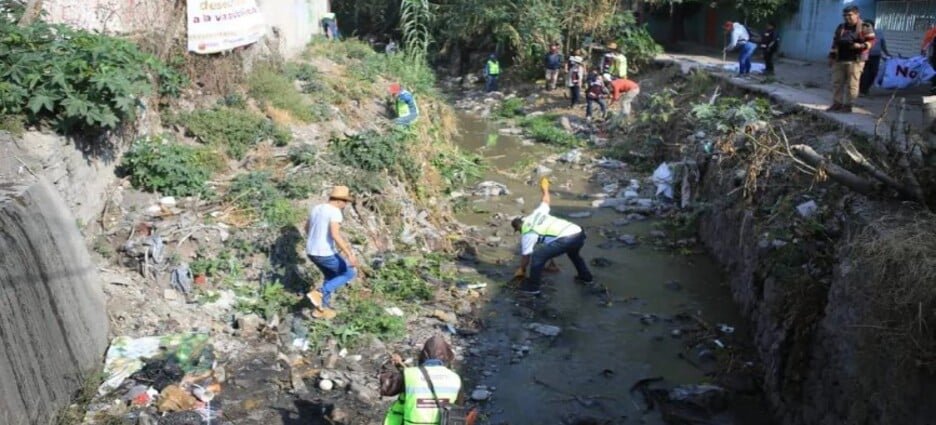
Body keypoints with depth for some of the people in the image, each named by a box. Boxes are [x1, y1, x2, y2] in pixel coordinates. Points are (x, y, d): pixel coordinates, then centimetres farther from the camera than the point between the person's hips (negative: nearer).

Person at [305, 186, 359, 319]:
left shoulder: (317, 208, 10)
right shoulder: (335, 212, -17)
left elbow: (307, 228, 23)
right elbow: (335, 234, -28)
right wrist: (349, 254, -26)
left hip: (311, 252, 8)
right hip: (325, 253, -8)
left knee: (331, 277, 27)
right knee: (350, 273, 10)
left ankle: (322, 309, 28)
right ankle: (319, 293, -2)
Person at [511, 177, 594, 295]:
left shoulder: (527, 233, 7)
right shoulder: (537, 213, 24)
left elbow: (526, 255, 15)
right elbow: (546, 201, 43)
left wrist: (521, 270, 32)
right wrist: (545, 189, 62)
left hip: (566, 239, -8)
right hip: (579, 232, 8)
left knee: (538, 255, 2)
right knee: (573, 253, 40)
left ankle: (533, 286, 8)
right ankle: (586, 277, 53)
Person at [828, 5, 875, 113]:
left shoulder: (865, 27, 0)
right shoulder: (840, 27, 16)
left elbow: (871, 41, -3)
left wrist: (861, 45, -21)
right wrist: (832, 56, 14)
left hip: (855, 60, -5)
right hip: (839, 60, 6)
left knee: (851, 84, -5)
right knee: (837, 83, 5)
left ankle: (847, 105, -1)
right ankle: (837, 104, 12)